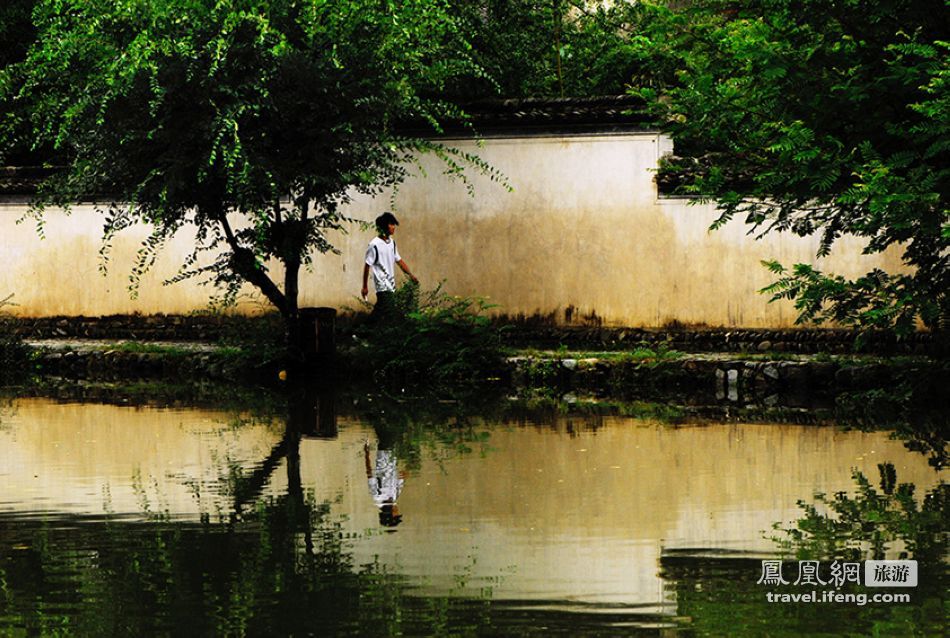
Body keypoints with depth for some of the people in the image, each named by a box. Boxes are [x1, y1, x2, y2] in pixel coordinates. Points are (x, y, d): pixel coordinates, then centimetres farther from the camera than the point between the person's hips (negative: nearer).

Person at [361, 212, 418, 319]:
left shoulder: (392, 242, 9)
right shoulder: (374, 245, -14)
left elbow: (399, 261, 17)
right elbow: (367, 266, -10)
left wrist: (410, 275, 9)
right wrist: (365, 287, -7)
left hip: (391, 285, 7)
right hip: (382, 285, -7)